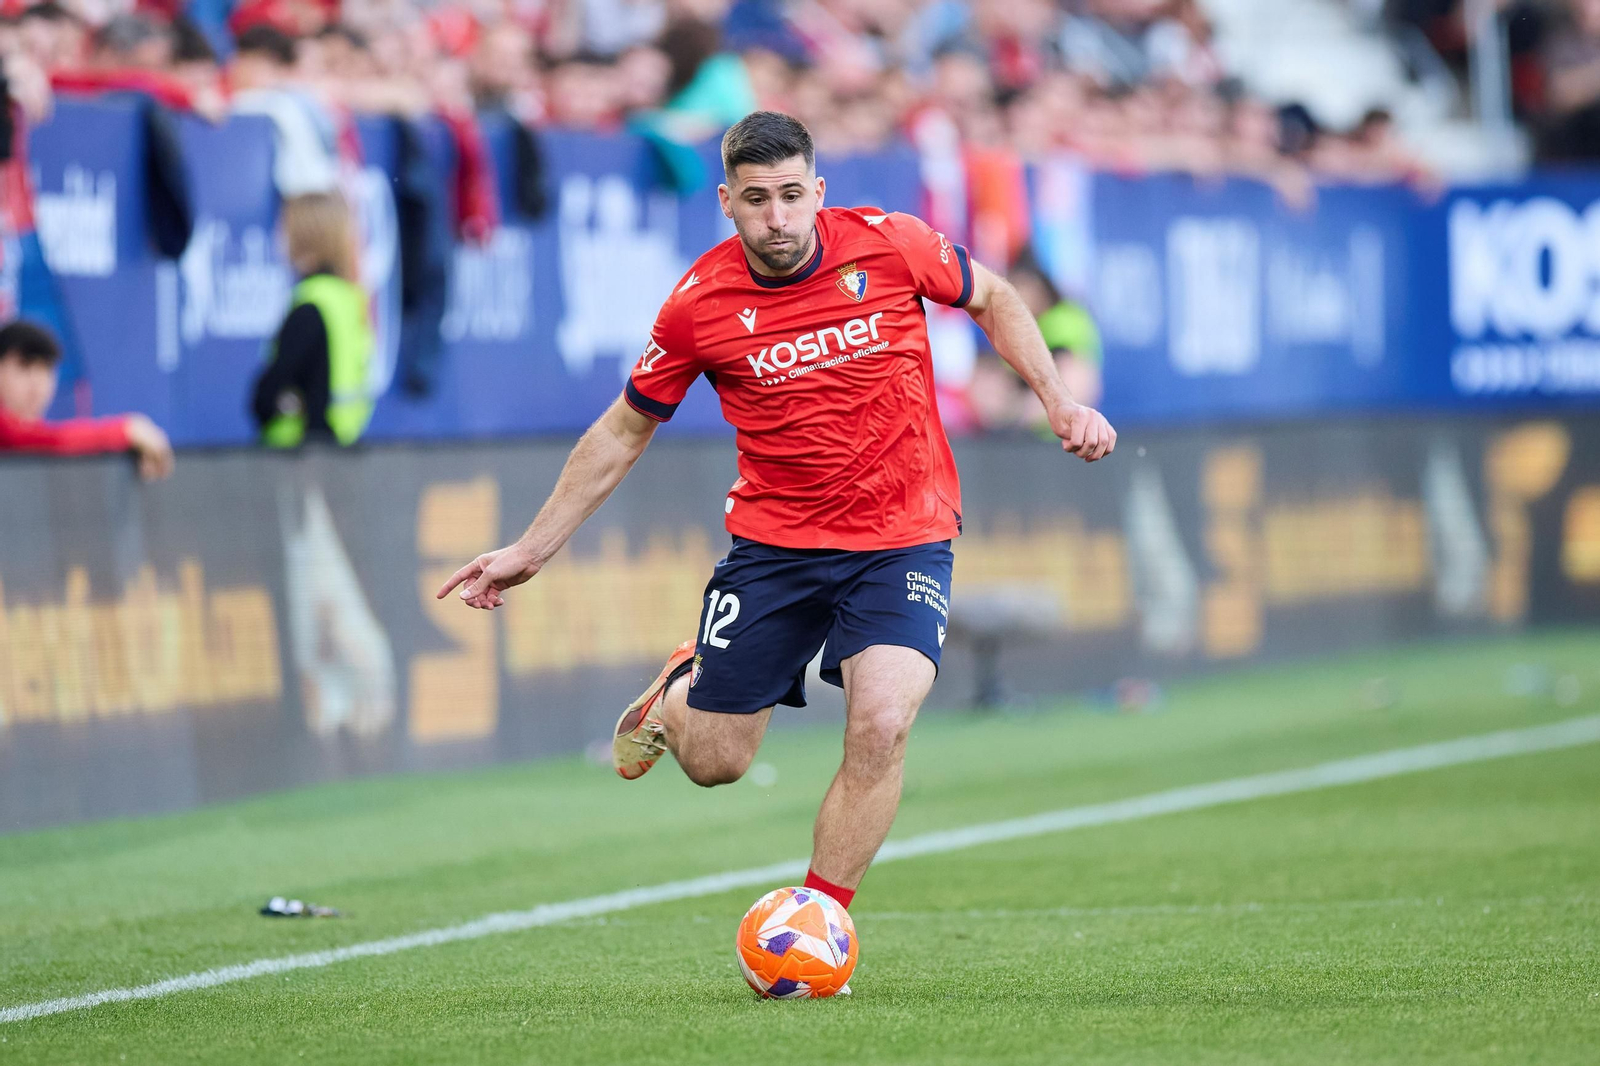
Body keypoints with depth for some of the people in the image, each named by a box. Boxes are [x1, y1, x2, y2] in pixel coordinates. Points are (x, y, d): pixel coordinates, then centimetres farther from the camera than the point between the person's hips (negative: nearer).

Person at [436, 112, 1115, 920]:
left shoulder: (887, 244, -12)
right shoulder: (699, 304, -10)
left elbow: (992, 300, 9)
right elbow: (623, 431, 4)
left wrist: (1058, 402, -2)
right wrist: (531, 550, 4)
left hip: (902, 540, -1)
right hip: (772, 542, 1)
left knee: (880, 725, -24)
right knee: (713, 761, 6)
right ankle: (679, 690, 44)